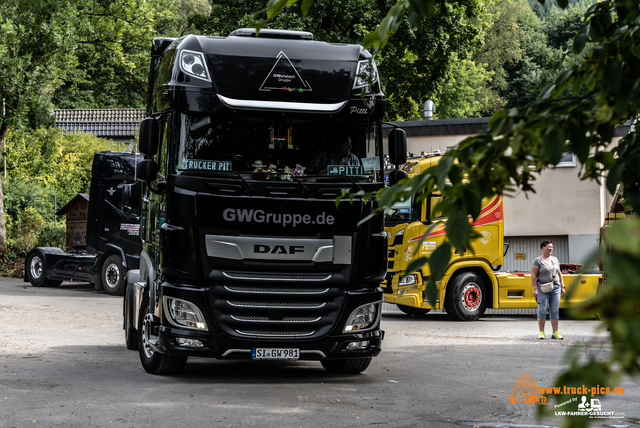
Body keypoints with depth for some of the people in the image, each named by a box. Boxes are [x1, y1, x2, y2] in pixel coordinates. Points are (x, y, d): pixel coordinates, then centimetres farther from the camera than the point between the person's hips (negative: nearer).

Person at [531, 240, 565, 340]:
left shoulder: (555, 259, 14)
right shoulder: (538, 260, -3)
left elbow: (559, 274, 19)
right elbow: (533, 276, -7)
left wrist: (562, 287, 12)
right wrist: (535, 289, -14)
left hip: (555, 288, 5)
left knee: (555, 311, 3)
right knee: (542, 310, -4)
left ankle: (555, 332, 5)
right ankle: (541, 332, 2)